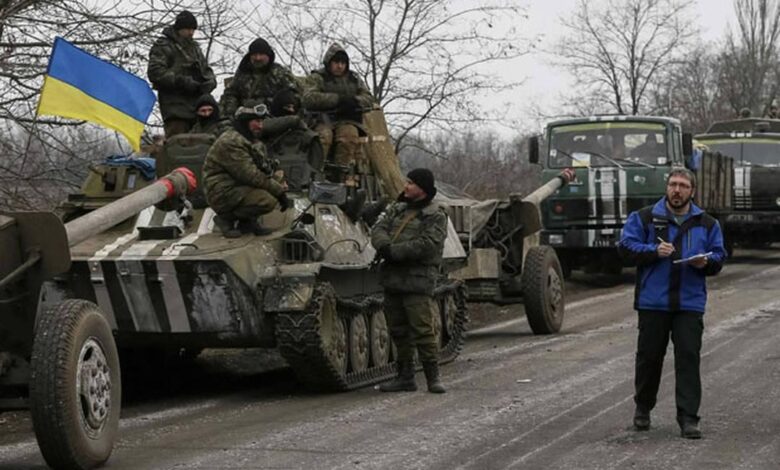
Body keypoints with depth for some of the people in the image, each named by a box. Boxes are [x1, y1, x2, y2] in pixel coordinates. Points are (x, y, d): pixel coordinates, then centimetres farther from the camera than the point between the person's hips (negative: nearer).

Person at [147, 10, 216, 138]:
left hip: (196, 105, 7)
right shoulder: (163, 46, 2)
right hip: (175, 107, -7)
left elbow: (207, 70, 26)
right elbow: (155, 72, -10)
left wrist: (209, 82, 0)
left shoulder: (195, 47, 24)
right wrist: (183, 82, -17)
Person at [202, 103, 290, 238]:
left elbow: (264, 169, 13)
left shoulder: (253, 141, 14)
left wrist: (280, 186, -8)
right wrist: (279, 191, -19)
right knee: (268, 201, -27)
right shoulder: (230, 142, -19)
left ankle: (247, 221, 5)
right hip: (223, 193, -10)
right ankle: (226, 218, -7)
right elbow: (250, 175, -24)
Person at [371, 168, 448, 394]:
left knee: (422, 329, -10)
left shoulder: (435, 215, -3)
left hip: (417, 281, -7)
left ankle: (433, 377, -3)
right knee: (398, 331, 10)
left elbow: (426, 245, -16)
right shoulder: (396, 209, 17)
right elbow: (378, 229, 7)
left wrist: (393, 252, -18)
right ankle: (405, 377, 18)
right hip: (392, 278, 7)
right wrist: (385, 247, -15)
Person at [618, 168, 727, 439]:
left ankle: (688, 419, -5)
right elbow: (626, 246, 0)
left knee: (688, 358, -6)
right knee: (649, 356, 8)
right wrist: (654, 251, -14)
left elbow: (718, 257, 12)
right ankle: (642, 409, 28)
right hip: (653, 302, -1)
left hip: (690, 304, 1)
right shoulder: (645, 218, 6)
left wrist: (706, 262, -10)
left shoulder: (707, 224, 12)